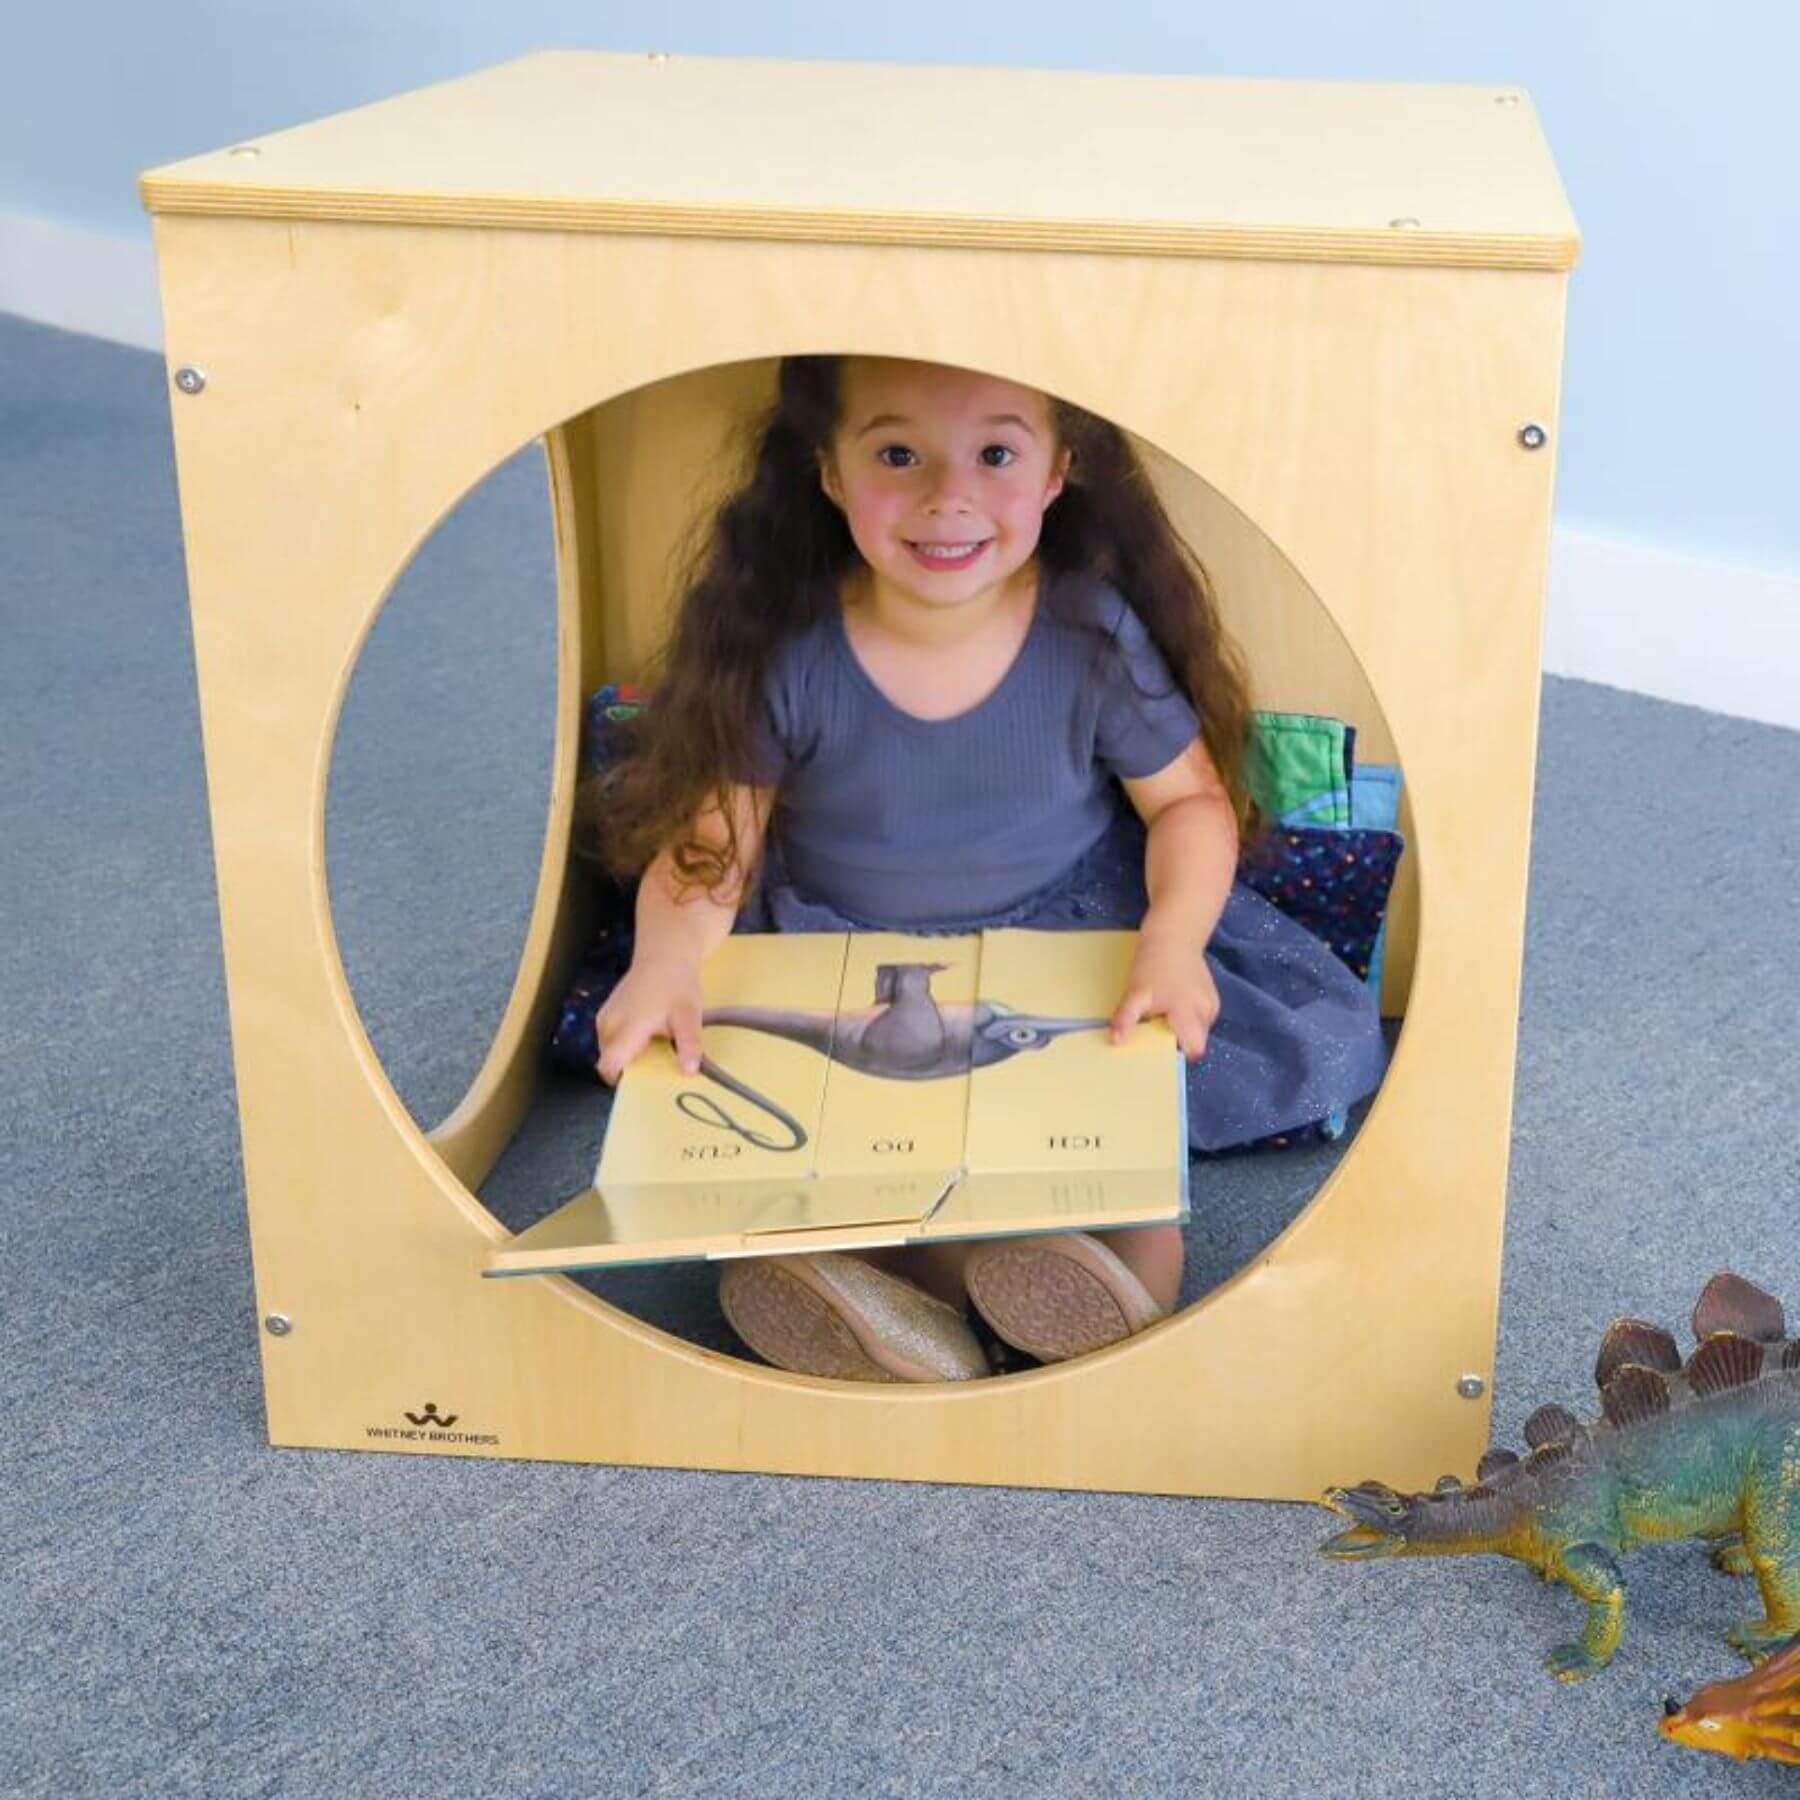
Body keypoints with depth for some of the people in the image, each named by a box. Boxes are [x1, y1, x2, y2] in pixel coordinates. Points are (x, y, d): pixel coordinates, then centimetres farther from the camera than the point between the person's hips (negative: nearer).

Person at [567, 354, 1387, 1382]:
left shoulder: (1095, 633, -13)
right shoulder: (785, 651, -14)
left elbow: (1191, 799, -4)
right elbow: (715, 835, -7)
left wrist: (1174, 937, -23)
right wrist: (665, 964, -27)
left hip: (1074, 939, 0)